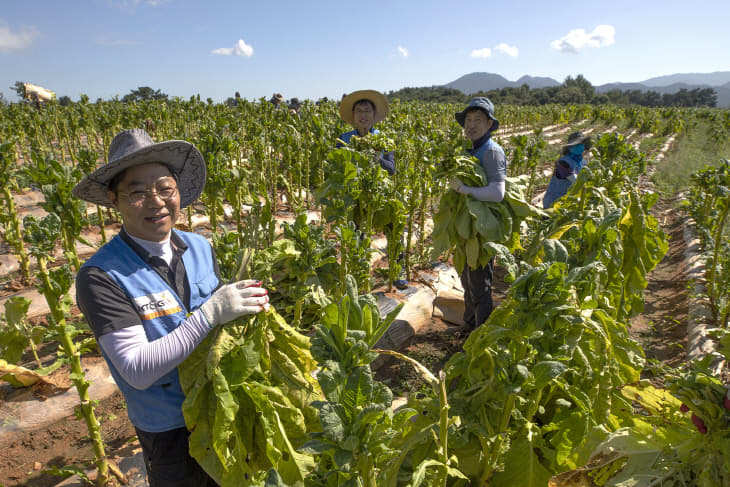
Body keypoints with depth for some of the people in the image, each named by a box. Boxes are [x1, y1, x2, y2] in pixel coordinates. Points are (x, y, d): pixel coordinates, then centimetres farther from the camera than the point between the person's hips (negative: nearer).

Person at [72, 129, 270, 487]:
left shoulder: (200, 247, -7)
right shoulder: (100, 276, -21)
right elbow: (136, 370, -26)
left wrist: (247, 305, -17)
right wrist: (210, 314, -33)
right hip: (170, 432, -4)